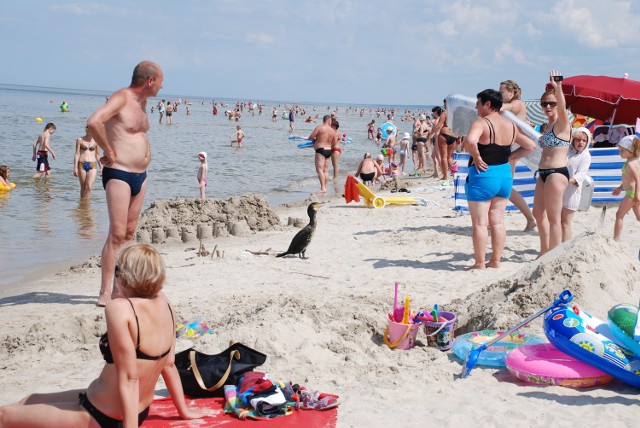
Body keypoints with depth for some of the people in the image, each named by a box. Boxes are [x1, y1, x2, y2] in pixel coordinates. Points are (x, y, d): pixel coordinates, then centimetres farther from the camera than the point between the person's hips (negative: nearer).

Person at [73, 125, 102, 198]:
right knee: (83, 187, 5)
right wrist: (75, 168, -4)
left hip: (92, 165, 0)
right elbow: (77, 154, 2)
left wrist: (101, 167, 14)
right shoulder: (80, 140, 3)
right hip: (82, 165, 0)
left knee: (89, 187, -15)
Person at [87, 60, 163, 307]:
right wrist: (109, 152, -19)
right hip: (119, 175, -9)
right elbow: (94, 122, -29)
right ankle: (105, 293, -9)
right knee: (117, 234, -11)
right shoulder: (121, 98, -13)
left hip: (140, 175, 9)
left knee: (129, 233, 12)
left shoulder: (142, 102, 15)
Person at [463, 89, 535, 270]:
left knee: (480, 223, 1)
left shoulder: (482, 123, -15)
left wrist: (477, 157, -18)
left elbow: (470, 141, -34)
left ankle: (480, 264, 5)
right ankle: (496, 261, 17)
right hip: (505, 175, 7)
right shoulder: (510, 125, 9)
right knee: (497, 221, 13)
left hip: (483, 175, -7)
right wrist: (508, 157, 11)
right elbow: (529, 146, 16)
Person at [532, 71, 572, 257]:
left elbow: (562, 106, -30)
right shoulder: (548, 125, 16)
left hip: (556, 173, -10)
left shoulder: (562, 123, -8)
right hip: (543, 173, 10)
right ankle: (545, 251, 31)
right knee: (538, 214, 18)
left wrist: (558, 89, -47)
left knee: (554, 217, -7)